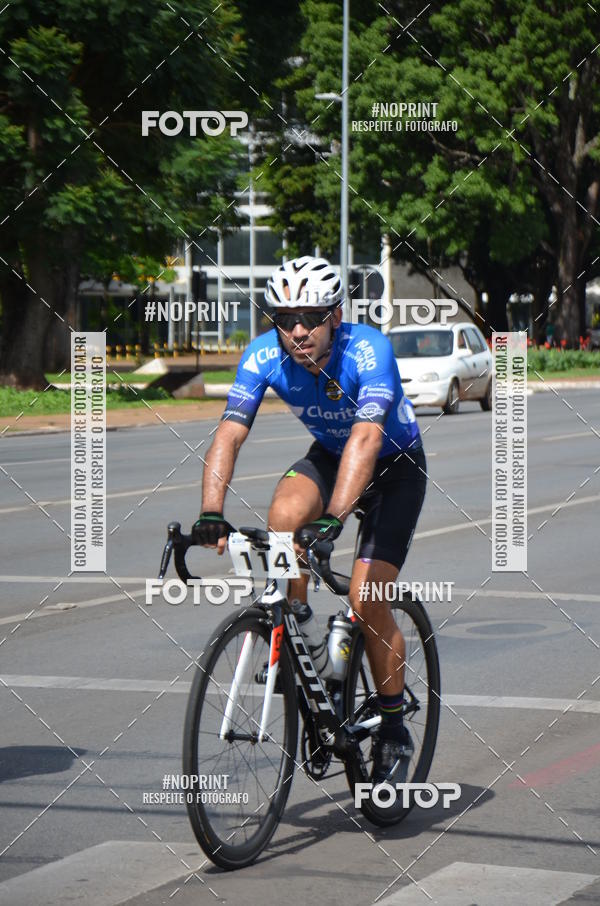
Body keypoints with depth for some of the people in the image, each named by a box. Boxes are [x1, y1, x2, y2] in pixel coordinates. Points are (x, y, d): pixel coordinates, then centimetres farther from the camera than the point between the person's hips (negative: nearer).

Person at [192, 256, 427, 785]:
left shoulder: (369, 350, -35)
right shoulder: (264, 357, -23)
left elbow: (366, 438, -46)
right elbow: (230, 434, -31)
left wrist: (333, 518, -59)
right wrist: (211, 514, -46)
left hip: (396, 466, -4)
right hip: (328, 456, 4)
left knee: (366, 601, -15)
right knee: (284, 517, -30)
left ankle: (394, 732, 3)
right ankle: (296, 634, -6)